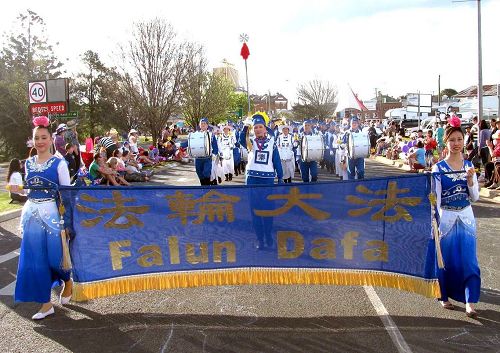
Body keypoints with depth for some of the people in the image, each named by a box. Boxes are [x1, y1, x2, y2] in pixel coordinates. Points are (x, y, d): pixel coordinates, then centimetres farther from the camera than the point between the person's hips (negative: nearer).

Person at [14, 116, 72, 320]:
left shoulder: (59, 163, -6)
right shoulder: (28, 163, 8)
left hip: (51, 214, -5)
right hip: (31, 214, 5)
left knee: (55, 256, 2)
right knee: (35, 260, 5)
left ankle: (68, 282, 35)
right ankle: (46, 304, 16)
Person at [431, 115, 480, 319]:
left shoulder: (469, 166, 5)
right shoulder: (439, 168, -6)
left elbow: (475, 197, 4)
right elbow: (435, 198, -6)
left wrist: (470, 179, -12)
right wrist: (434, 222, -9)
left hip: (466, 218, 3)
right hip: (446, 218, -3)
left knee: (469, 261, 1)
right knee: (446, 260, 7)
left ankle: (470, 302, 7)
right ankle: (444, 297, 24)